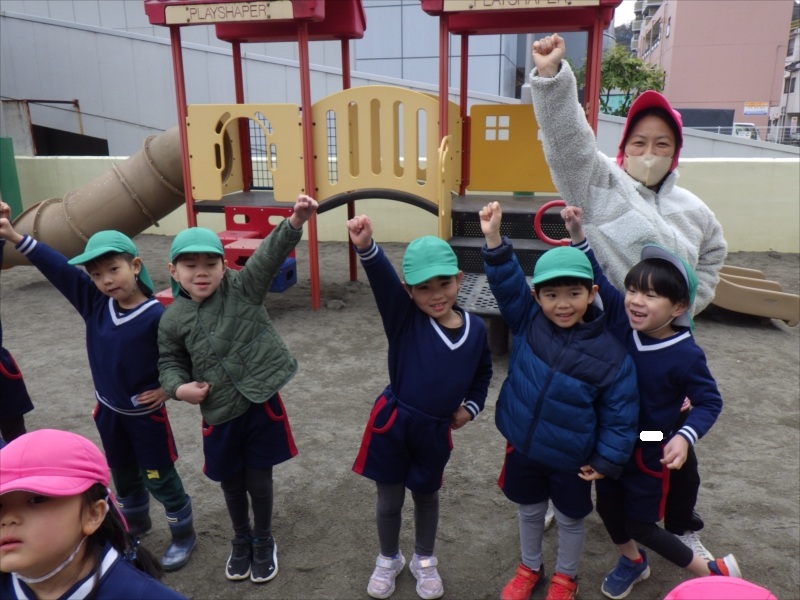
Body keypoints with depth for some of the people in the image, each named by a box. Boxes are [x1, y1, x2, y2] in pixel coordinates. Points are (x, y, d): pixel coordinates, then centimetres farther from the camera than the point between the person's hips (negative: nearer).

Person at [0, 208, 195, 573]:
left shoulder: (157, 317, -26)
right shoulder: (93, 301, -9)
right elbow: (58, 268, -12)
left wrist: (168, 388, -17)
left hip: (146, 414, -6)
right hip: (108, 410, 6)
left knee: (160, 478, 9)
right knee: (123, 475, 24)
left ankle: (183, 533, 29)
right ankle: (136, 523, 48)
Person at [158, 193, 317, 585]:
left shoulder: (242, 288, -9)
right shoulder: (173, 319, -2)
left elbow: (269, 256, -24)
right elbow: (169, 362, 10)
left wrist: (295, 222, -39)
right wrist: (178, 388, -11)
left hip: (262, 404, -2)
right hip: (219, 414, 2)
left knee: (258, 480, 12)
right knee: (231, 482, 20)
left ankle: (263, 541, 39)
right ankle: (241, 539, 47)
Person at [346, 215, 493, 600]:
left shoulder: (475, 329, -5)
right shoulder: (403, 317, -15)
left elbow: (483, 373, 14)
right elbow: (383, 280, -36)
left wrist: (471, 407, 4)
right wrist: (366, 248, -54)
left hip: (435, 430, 2)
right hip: (393, 423, -2)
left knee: (426, 497, 23)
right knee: (389, 500, 16)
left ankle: (424, 562, 47)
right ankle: (388, 560, 43)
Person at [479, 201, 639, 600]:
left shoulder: (609, 355, -19)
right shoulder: (528, 321, -12)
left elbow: (619, 414, -12)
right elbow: (507, 283, -17)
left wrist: (607, 461, -10)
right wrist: (494, 239, -31)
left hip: (571, 459, -2)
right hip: (522, 447, 3)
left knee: (569, 520, 21)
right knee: (529, 512, 24)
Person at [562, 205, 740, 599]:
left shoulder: (686, 355, -26)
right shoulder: (621, 319, -14)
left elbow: (709, 402, -13)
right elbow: (596, 280, -4)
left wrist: (684, 437, -29)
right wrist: (577, 234, -14)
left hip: (648, 450, -5)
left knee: (640, 525, 9)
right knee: (607, 507, 21)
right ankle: (632, 561, 51)